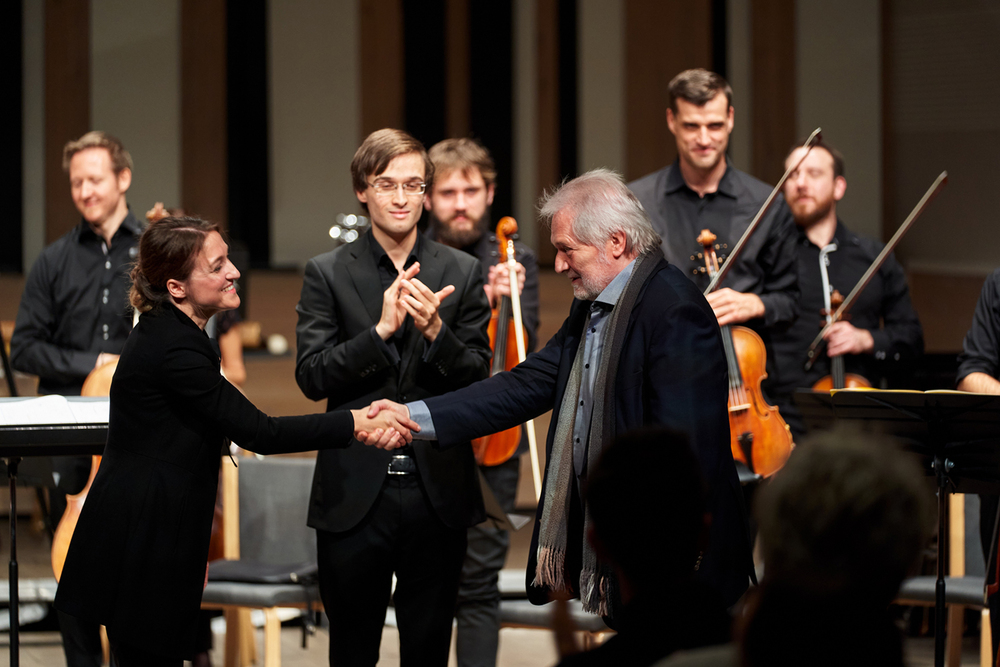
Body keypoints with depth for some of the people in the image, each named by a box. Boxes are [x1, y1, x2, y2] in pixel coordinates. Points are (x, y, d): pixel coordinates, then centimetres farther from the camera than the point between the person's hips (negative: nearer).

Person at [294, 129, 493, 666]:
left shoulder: (461, 273, 6)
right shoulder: (327, 274, 2)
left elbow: (478, 380, 1)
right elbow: (311, 376, -7)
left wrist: (435, 330, -17)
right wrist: (381, 329, -19)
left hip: (438, 494, 1)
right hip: (355, 494, -1)